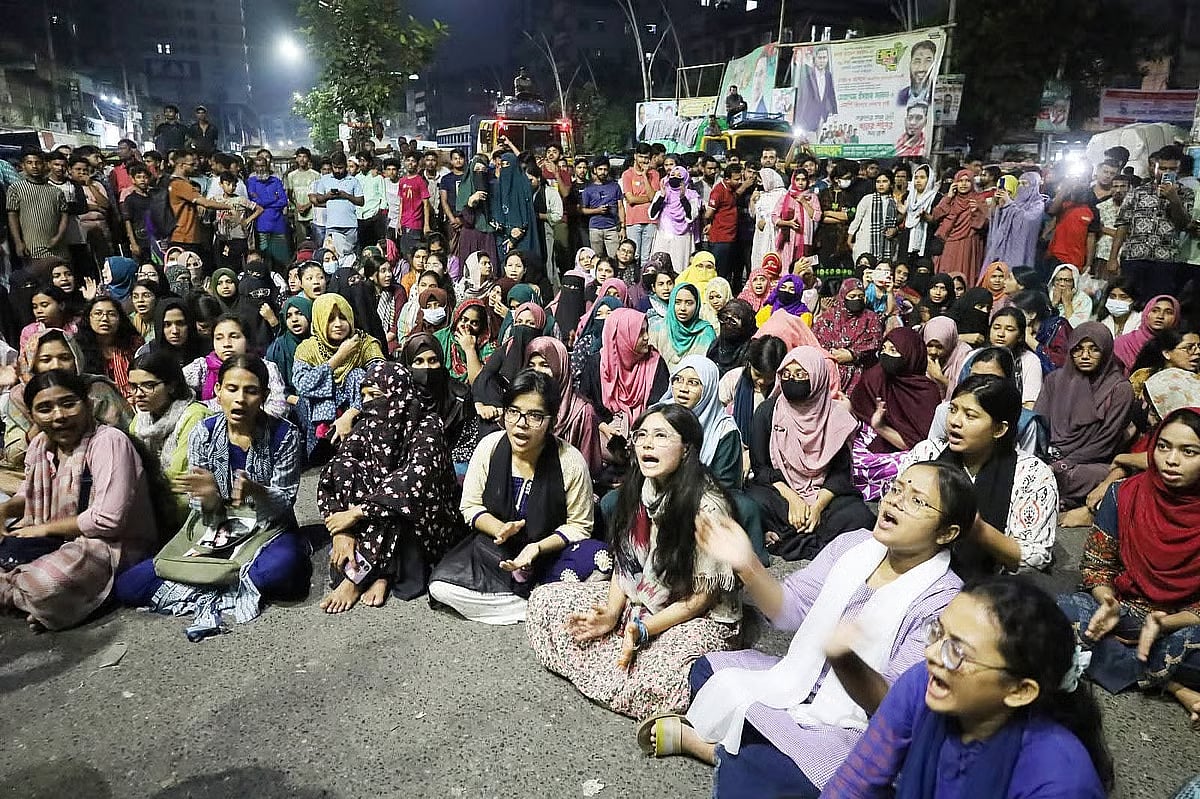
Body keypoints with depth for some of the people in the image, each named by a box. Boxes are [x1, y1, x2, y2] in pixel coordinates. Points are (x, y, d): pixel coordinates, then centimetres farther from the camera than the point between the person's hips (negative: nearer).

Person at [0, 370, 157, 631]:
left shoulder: (108, 441, -21)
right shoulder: (40, 445, 5)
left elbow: (108, 520, -26)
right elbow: (29, 494, 23)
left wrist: (46, 528, -13)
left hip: (112, 544, -8)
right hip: (57, 540, 8)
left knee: (46, 584, -31)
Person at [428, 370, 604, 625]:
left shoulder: (570, 462, -17)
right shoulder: (489, 447, -9)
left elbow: (578, 525, -7)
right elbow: (470, 507, 1)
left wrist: (538, 547, -24)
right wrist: (500, 529, -19)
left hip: (550, 549, -2)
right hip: (493, 547, 2)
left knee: (598, 558, -32)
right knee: (440, 587, -22)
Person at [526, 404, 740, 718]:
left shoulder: (708, 507, -24)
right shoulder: (636, 491, -3)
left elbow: (703, 594, -18)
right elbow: (624, 562, 5)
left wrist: (643, 629, -22)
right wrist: (611, 613, -10)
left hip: (698, 618, -7)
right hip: (636, 600, 7)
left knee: (646, 685, -35)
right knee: (545, 600, -1)